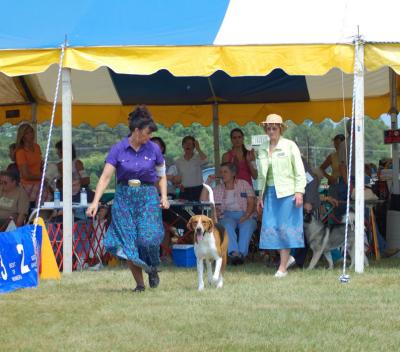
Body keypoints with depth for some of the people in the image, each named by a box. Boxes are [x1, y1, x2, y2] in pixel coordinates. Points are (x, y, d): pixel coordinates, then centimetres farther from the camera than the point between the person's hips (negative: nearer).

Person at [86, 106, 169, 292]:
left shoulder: (153, 149, 1)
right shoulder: (118, 149, -4)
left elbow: (162, 176, 13)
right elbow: (105, 177, -8)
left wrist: (164, 197, -2)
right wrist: (95, 202, -18)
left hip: (148, 196, 0)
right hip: (124, 196, 0)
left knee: (148, 238, -16)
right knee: (127, 242, -3)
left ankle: (152, 269, 14)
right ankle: (139, 283, 8)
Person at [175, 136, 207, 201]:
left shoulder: (198, 158, 2)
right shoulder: (178, 162, 11)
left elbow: (205, 160, -22)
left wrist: (198, 149, -14)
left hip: (197, 190, -2)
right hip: (184, 191, 2)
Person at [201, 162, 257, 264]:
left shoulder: (244, 184, 14)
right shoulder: (218, 189, 21)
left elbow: (251, 202, 4)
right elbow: (203, 201, 11)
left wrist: (246, 216, -14)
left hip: (245, 216, -1)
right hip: (226, 216, 1)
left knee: (247, 225, -36)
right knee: (228, 225, -35)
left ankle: (242, 253, -48)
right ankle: (234, 253, -51)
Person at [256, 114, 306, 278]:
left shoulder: (289, 146, -2)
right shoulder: (262, 149, 12)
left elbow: (300, 171, -4)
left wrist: (299, 191, -12)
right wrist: (260, 195, 15)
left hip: (287, 192, -5)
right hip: (270, 192, 5)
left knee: (285, 227, -6)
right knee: (271, 227, -1)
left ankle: (283, 267, -5)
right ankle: (287, 257, 12)